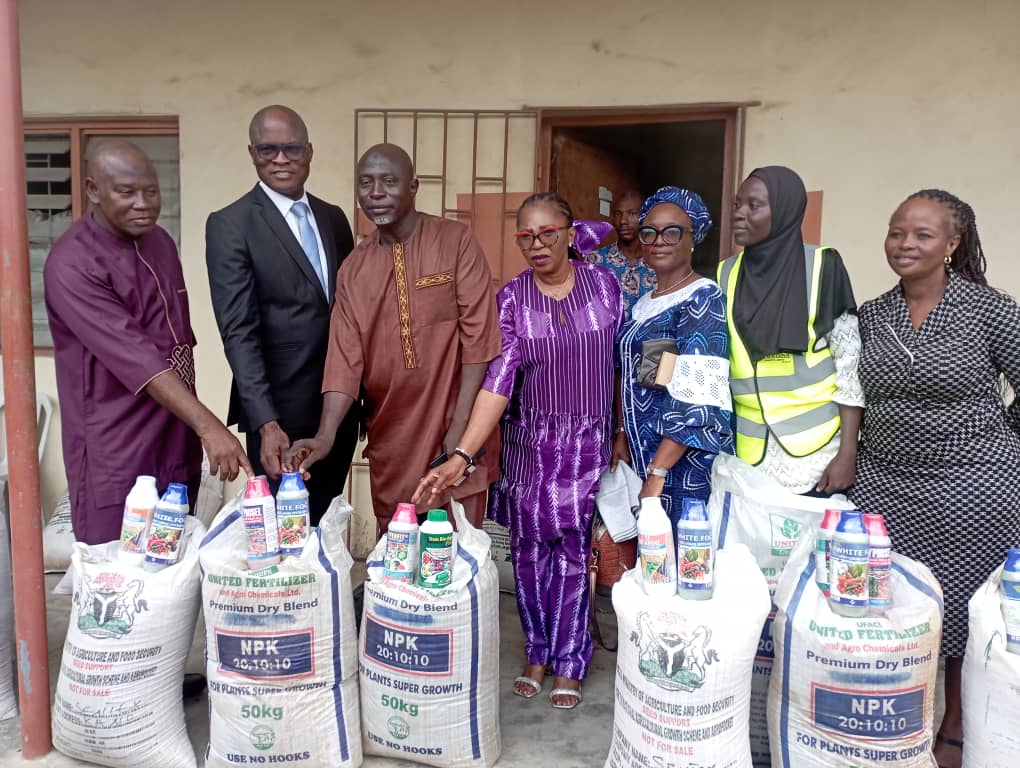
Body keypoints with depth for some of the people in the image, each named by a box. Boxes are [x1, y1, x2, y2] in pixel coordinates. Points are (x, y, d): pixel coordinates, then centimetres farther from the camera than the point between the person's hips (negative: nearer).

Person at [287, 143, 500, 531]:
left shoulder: (456, 242, -5)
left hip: (453, 430, -3)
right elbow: (345, 356, -2)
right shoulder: (352, 268, 5)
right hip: (389, 436, 3)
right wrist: (326, 435, -15)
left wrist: (460, 425, -12)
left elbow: (478, 333, -9)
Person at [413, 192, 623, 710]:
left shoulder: (603, 284, -2)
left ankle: (569, 663, 22)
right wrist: (461, 456, -25)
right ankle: (537, 653, 30)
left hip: (588, 444, -1)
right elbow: (499, 378, -14)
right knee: (529, 549, 9)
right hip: (529, 445, 1)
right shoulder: (510, 299, -4)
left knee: (573, 551, 4)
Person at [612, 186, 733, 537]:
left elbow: (698, 397, -20)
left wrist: (657, 473, -22)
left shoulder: (703, 299, -13)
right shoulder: (644, 304, 13)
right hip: (644, 456, 8)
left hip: (687, 459, -7)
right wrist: (622, 437, 13)